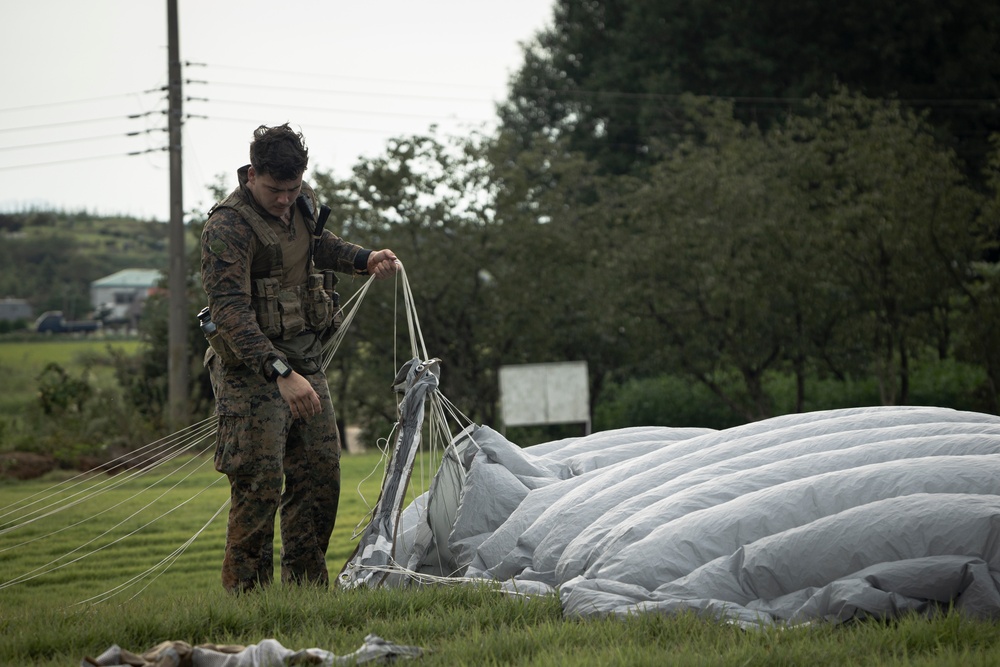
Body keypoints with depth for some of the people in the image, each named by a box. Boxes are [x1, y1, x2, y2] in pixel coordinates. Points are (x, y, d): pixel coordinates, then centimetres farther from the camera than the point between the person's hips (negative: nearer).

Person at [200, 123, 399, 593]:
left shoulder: (302, 203, 6)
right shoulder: (228, 228, -20)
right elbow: (231, 312, -29)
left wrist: (365, 260, 12)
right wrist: (281, 373, -38)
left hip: (305, 360, 8)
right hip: (251, 368, -8)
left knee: (320, 475, 7)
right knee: (259, 484, -11)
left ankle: (307, 590, 16)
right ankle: (247, 596, -5)